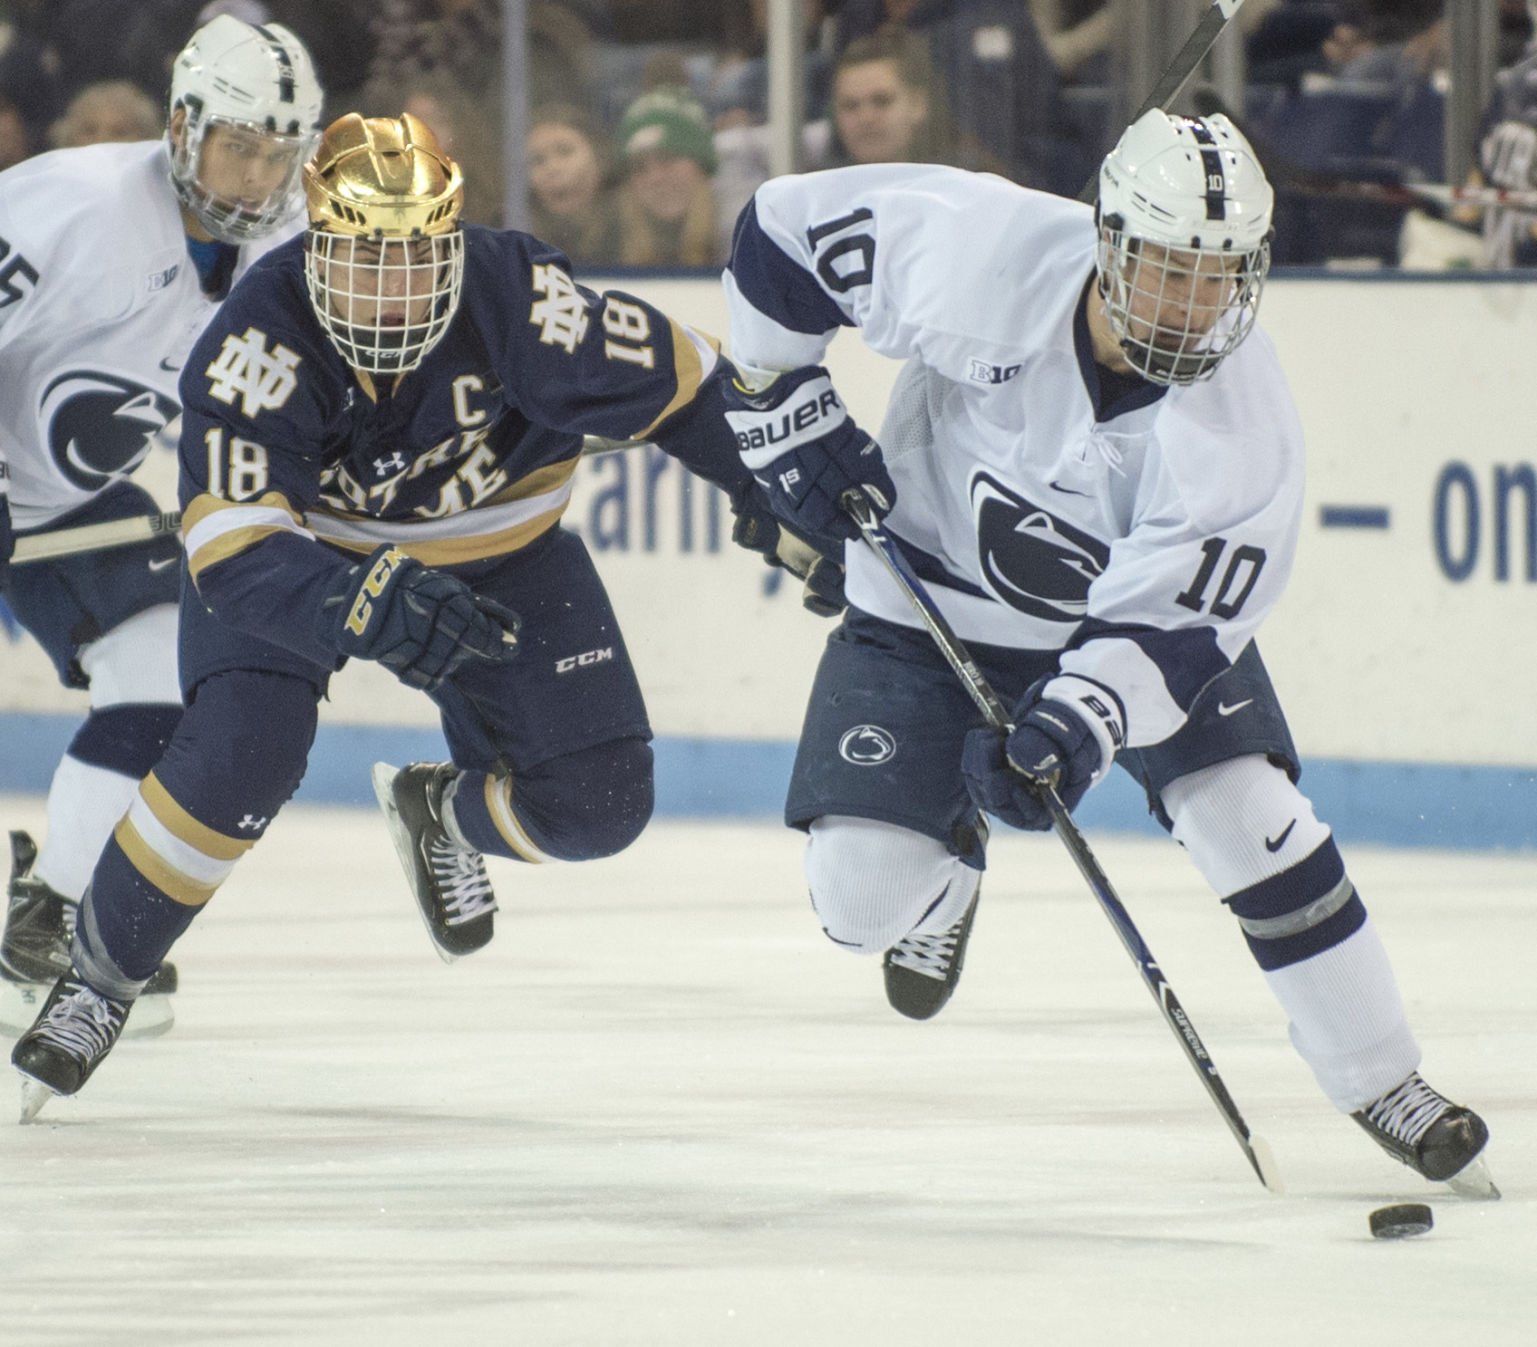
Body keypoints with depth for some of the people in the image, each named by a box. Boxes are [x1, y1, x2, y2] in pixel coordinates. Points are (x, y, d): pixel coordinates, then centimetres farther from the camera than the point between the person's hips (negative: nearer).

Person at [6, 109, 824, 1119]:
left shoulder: (520, 299, -32)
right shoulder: (260, 338, -35)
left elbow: (680, 381, -15)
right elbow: (233, 552, -41)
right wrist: (367, 606, -57)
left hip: (490, 547, 3)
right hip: (298, 540, -3)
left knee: (598, 803, -7)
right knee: (242, 752, -27)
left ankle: (443, 813, 29)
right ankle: (101, 976, -4)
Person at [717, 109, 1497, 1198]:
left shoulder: (1241, 423, -28)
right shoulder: (979, 252, -31)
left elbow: (1167, 621, -27)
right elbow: (786, 230, -16)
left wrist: (1070, 730, -42)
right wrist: (790, 417, -12)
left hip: (1136, 605, 0)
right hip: (929, 601, 0)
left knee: (1246, 809, -16)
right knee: (863, 896, -9)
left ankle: (1384, 1085, 1)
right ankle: (948, 864, 31)